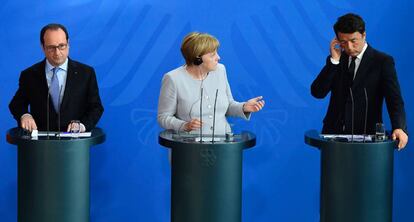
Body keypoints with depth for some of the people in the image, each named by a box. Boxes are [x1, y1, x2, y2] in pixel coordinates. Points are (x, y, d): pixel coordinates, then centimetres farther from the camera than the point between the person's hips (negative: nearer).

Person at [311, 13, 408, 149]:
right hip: (334, 132, 3)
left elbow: (394, 99, -9)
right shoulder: (336, 60, 12)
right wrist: (334, 60, -4)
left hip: (366, 134, -3)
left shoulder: (383, 61, 1)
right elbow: (317, 93, 2)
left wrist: (399, 128, -26)